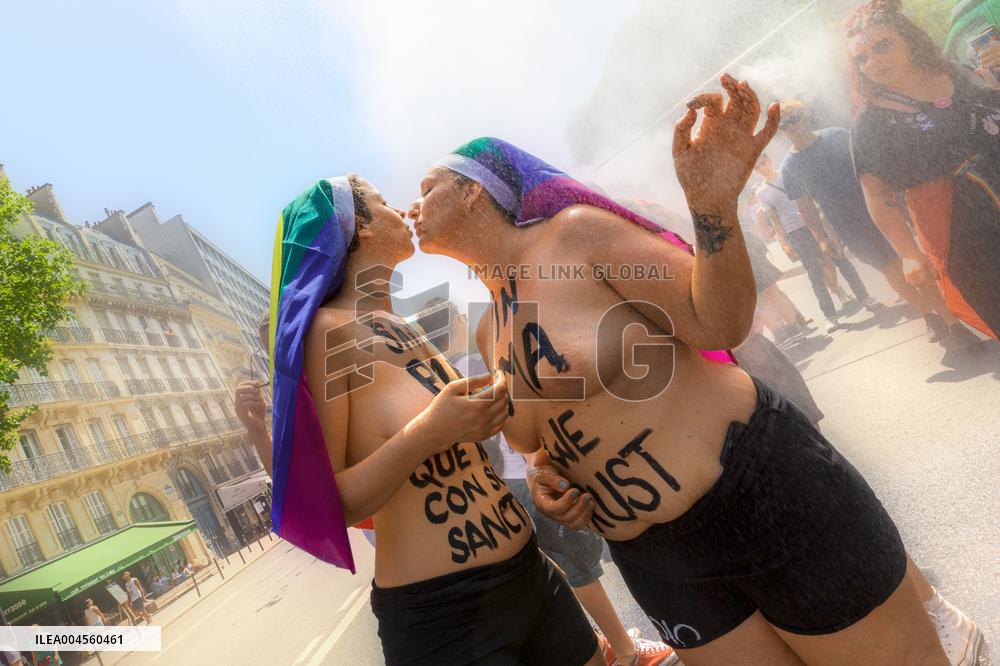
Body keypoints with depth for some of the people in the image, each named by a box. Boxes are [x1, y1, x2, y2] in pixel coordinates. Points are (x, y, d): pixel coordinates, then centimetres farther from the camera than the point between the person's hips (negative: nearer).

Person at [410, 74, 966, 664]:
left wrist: (713, 200, -30)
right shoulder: (489, 334, 8)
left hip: (765, 494, -6)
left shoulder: (574, 231, -11)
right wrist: (546, 480, -1)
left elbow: (716, 325, -15)